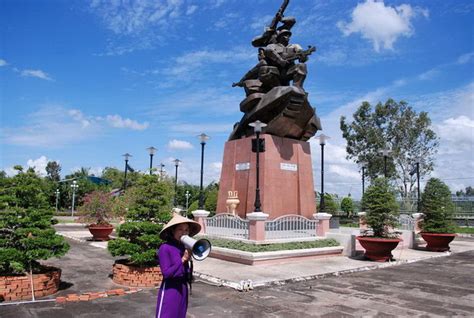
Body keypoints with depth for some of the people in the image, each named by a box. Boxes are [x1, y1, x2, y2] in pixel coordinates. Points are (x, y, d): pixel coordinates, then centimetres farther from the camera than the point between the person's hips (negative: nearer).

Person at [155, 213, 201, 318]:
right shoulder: (165, 248, -14)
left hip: (182, 290, 7)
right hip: (169, 291, -6)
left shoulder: (184, 247, 4)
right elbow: (166, 273, -18)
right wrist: (183, 259, -21)